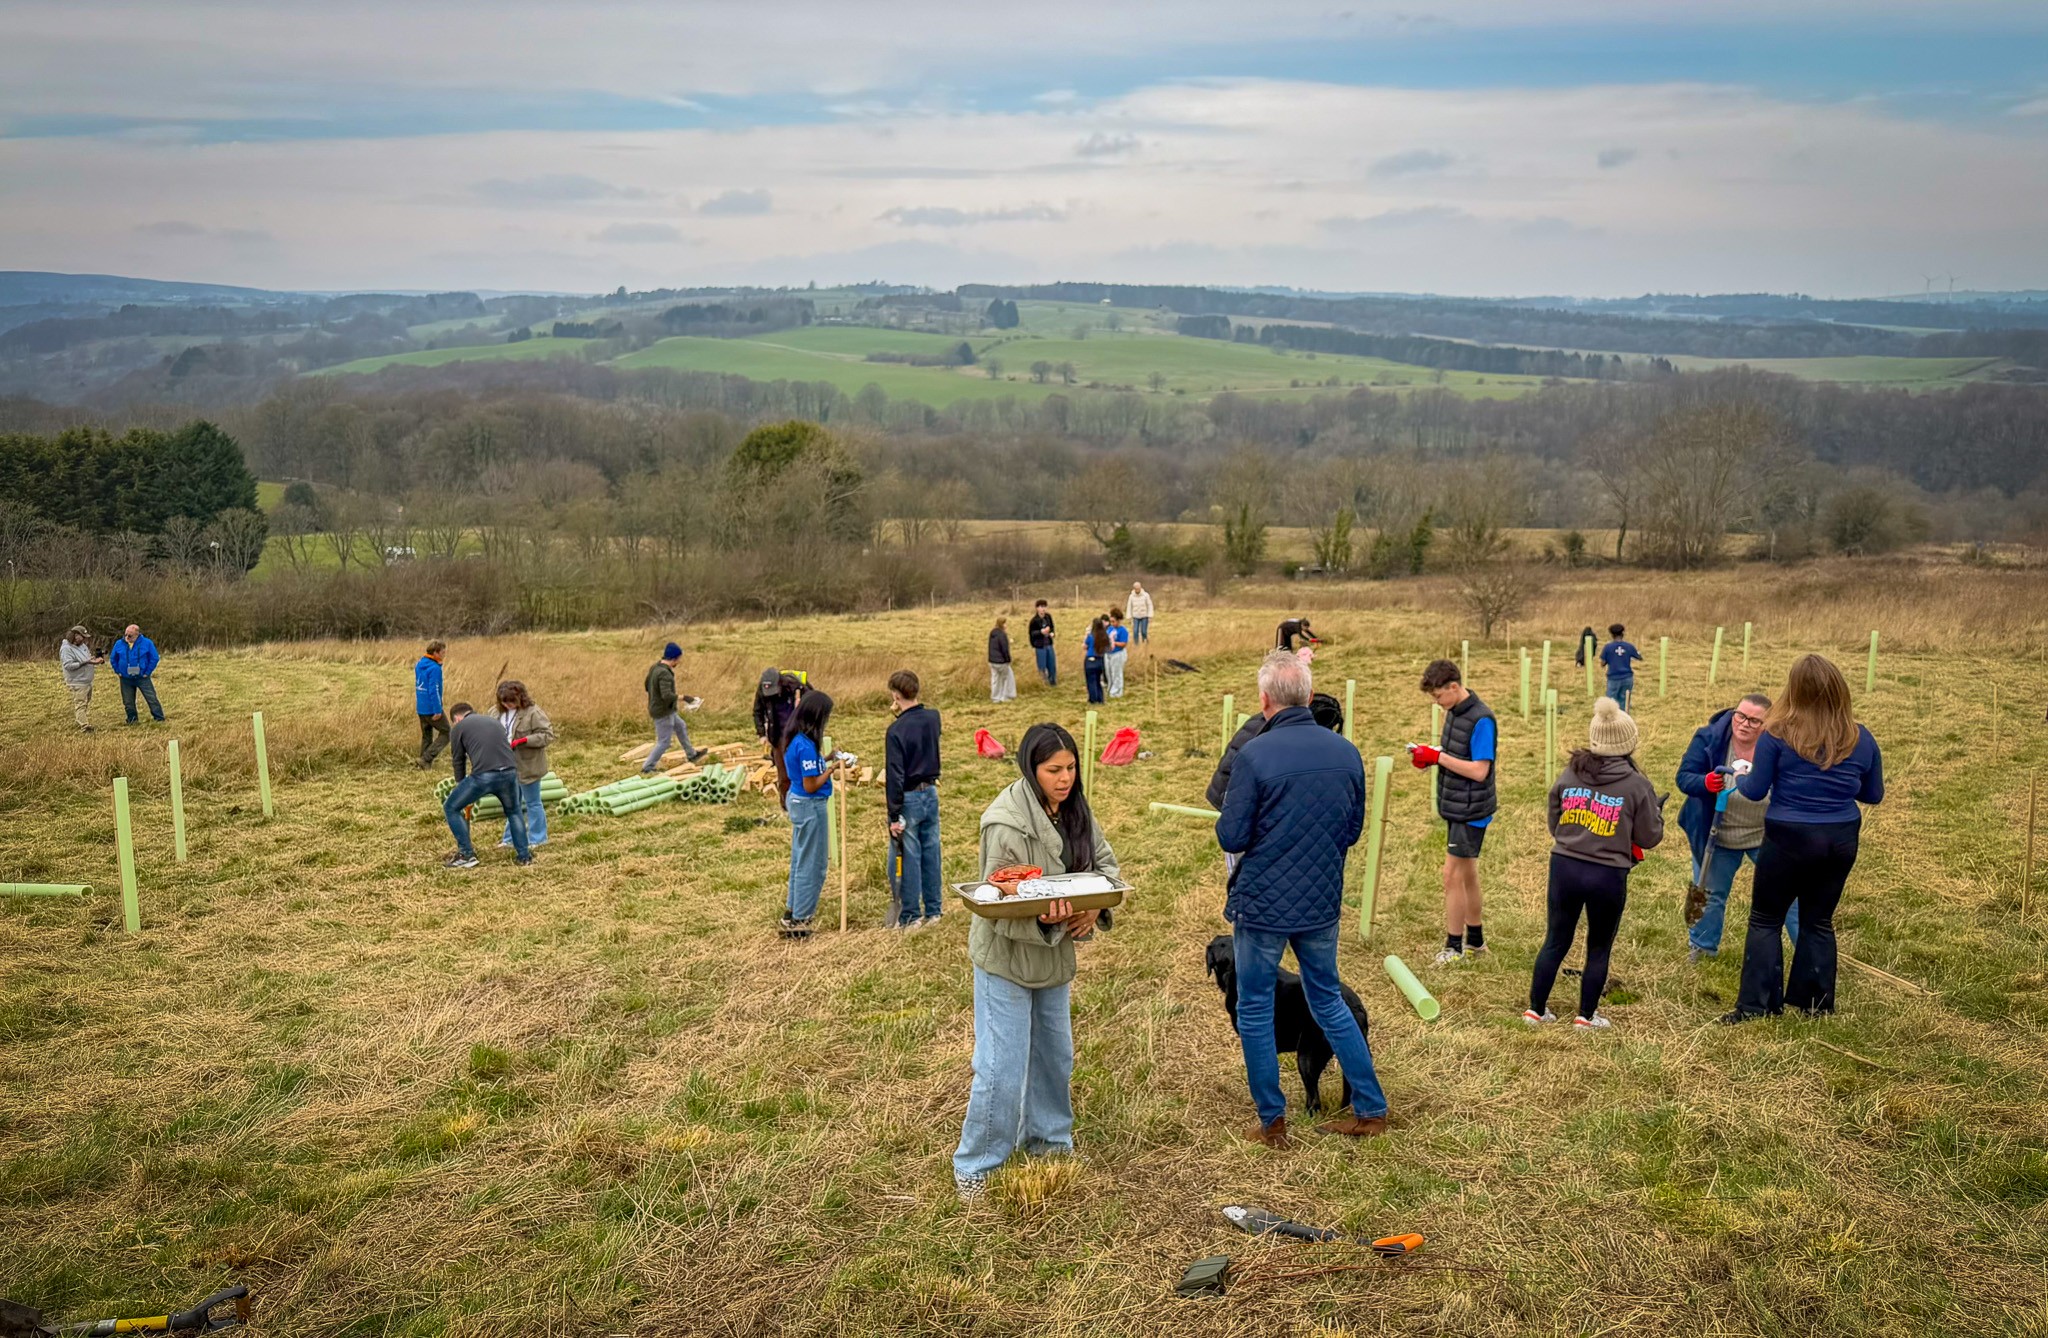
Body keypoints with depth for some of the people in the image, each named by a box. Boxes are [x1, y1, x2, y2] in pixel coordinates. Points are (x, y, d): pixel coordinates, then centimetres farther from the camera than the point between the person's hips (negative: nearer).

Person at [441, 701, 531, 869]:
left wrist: (460, 785, 34)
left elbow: (459, 761, 18)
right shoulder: (495, 723, 30)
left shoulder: (458, 727, 16)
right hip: (509, 773, 4)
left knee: (451, 808, 19)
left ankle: (466, 855, 18)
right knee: (514, 811, 32)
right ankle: (523, 856, 28)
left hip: (483, 776, -4)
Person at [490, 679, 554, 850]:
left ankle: (537, 839, 18)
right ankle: (511, 838, 31)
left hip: (527, 766, -7)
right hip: (508, 767, 7)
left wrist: (524, 740, -26)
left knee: (532, 802, 6)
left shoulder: (533, 713, -17)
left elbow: (548, 735, -19)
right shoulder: (497, 712, 1)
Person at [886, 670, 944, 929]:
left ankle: (911, 917, 11)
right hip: (931, 792, 6)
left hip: (909, 797, -6)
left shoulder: (897, 730, -18)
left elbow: (894, 775, -18)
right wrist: (902, 713, 15)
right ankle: (933, 910, 21)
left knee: (910, 857, 2)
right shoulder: (933, 717, -1)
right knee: (931, 853, 13)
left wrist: (894, 815, -14)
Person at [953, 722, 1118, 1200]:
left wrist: (1094, 906, -17)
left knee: (1054, 1057, 21)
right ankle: (975, 1169, 12)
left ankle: (1047, 1142, 41)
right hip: (1006, 957, -8)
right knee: (1002, 1068, -4)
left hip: (1053, 954, 8)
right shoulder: (1006, 822, -25)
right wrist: (1044, 917, -41)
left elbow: (1105, 862, 3)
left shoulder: (1074, 809, -1)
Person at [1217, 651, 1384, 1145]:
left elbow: (1231, 837, -15)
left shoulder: (1255, 754, -18)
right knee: (1330, 1001, 20)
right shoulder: (1345, 751, -1)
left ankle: (1272, 1123, 19)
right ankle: (1370, 1109, 25)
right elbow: (1353, 829, 10)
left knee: (1255, 1010, 11)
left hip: (1263, 903, -5)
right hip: (1323, 902, 5)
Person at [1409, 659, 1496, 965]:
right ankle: (1475, 939, 31)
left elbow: (1479, 771, -24)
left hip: (1471, 811, -9)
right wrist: (1429, 754, -3)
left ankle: (1454, 948, 8)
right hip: (1457, 808, 9)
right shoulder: (1453, 711, 6)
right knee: (1466, 872, 18)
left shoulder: (1481, 719, -21)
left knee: (1453, 874, -3)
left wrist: (1438, 757, -23)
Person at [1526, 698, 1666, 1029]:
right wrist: (1657, 812, 18)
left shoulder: (1569, 775, 0)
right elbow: (1650, 838, 0)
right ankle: (1586, 1015, 23)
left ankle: (1536, 1009, 21)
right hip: (1608, 876, -2)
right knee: (1599, 947, 15)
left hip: (1564, 868, 3)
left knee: (1556, 941, 15)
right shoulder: (1637, 785, -8)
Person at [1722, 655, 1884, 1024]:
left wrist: (1738, 779, 13)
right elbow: (1874, 794, 9)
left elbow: (1755, 790, -8)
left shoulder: (1778, 734, -13)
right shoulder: (1861, 739, -1)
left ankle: (1758, 1005, 6)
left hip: (1789, 839, -4)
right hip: (1841, 841, 4)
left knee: (1765, 919, 8)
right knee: (1818, 920, 17)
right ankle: (1816, 1002, 23)